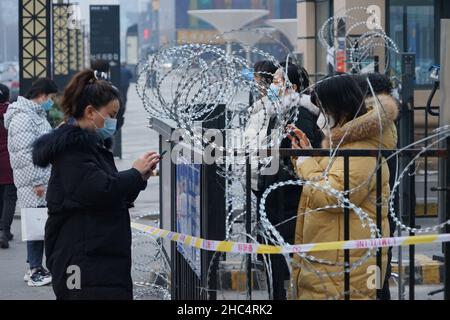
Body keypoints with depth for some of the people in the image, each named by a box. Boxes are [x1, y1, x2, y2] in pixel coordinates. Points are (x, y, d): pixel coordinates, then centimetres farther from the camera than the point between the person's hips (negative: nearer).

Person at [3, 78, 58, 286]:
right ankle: (35, 271, -4)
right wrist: (37, 181, -20)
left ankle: (36, 268, 17)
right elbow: (25, 154, -20)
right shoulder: (23, 118, -15)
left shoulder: (37, 115, 19)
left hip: (43, 181, 10)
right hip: (33, 184, -10)